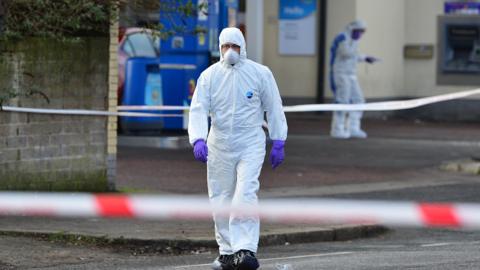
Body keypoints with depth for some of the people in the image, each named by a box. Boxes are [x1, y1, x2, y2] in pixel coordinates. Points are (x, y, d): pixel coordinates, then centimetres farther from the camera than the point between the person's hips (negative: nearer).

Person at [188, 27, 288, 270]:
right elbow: (198, 110, -6)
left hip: (251, 144, -2)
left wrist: (278, 143, 4)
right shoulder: (209, 76, 1)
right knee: (221, 200, 7)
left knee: (245, 196, -18)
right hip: (219, 145, 3)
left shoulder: (260, 74, -1)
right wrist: (198, 139, -22)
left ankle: (246, 250, -22)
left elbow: (274, 109, 6)